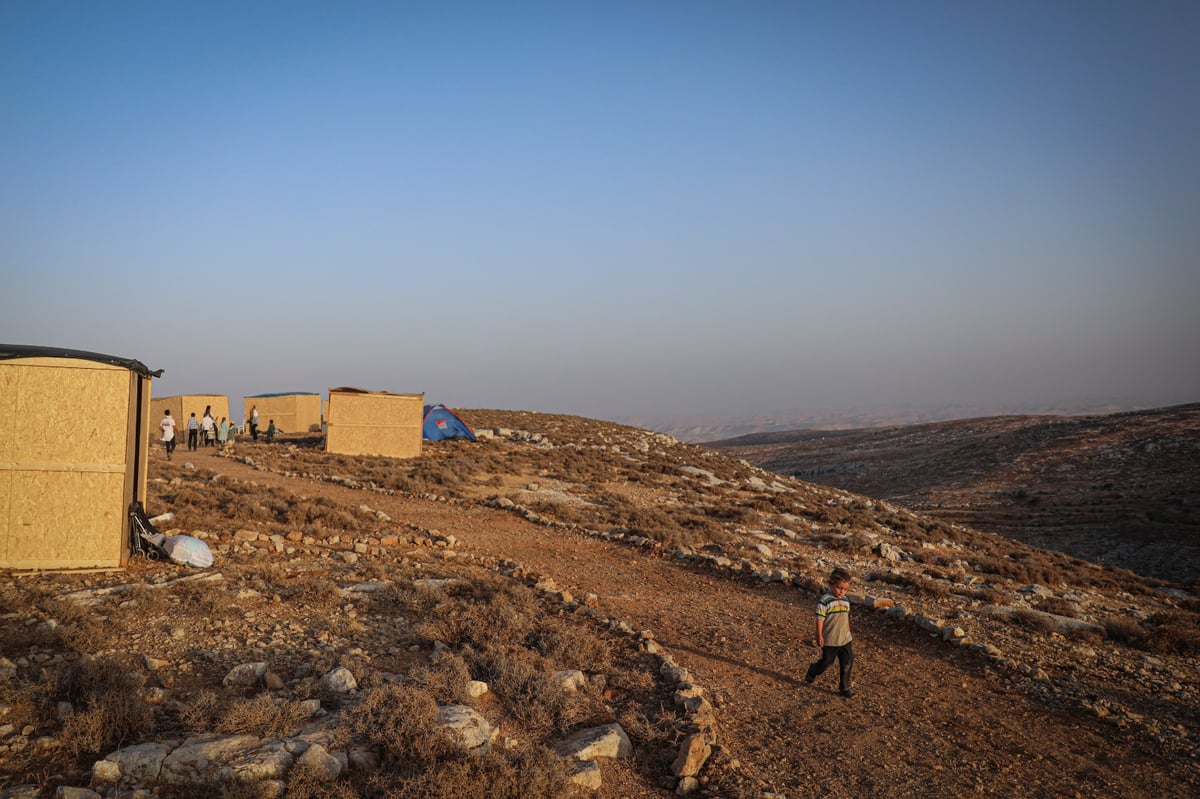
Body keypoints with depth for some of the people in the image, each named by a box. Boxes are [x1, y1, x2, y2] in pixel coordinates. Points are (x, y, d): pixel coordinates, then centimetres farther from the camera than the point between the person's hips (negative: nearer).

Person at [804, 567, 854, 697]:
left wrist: (849, 632, 21)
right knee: (827, 661, 8)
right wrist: (819, 636, -17)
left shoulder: (846, 601, 6)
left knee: (847, 663, 5)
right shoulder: (825, 600, -17)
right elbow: (820, 619, -16)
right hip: (830, 640, -6)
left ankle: (844, 688, 16)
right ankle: (812, 673, 37)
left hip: (845, 639, 6)